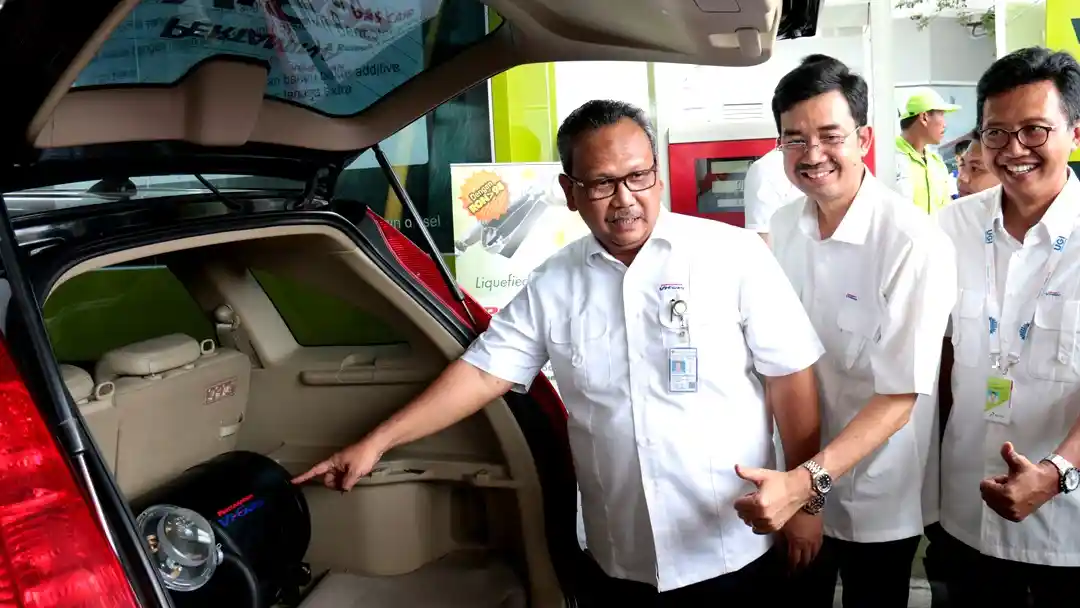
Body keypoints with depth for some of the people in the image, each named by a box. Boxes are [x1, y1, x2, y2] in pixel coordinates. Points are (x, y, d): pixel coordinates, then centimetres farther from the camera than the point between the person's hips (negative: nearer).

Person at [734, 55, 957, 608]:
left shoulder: (915, 244, -22)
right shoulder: (781, 227, -4)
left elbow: (900, 396, -22)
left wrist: (808, 480, -31)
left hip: (876, 504, -4)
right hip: (791, 480, 5)